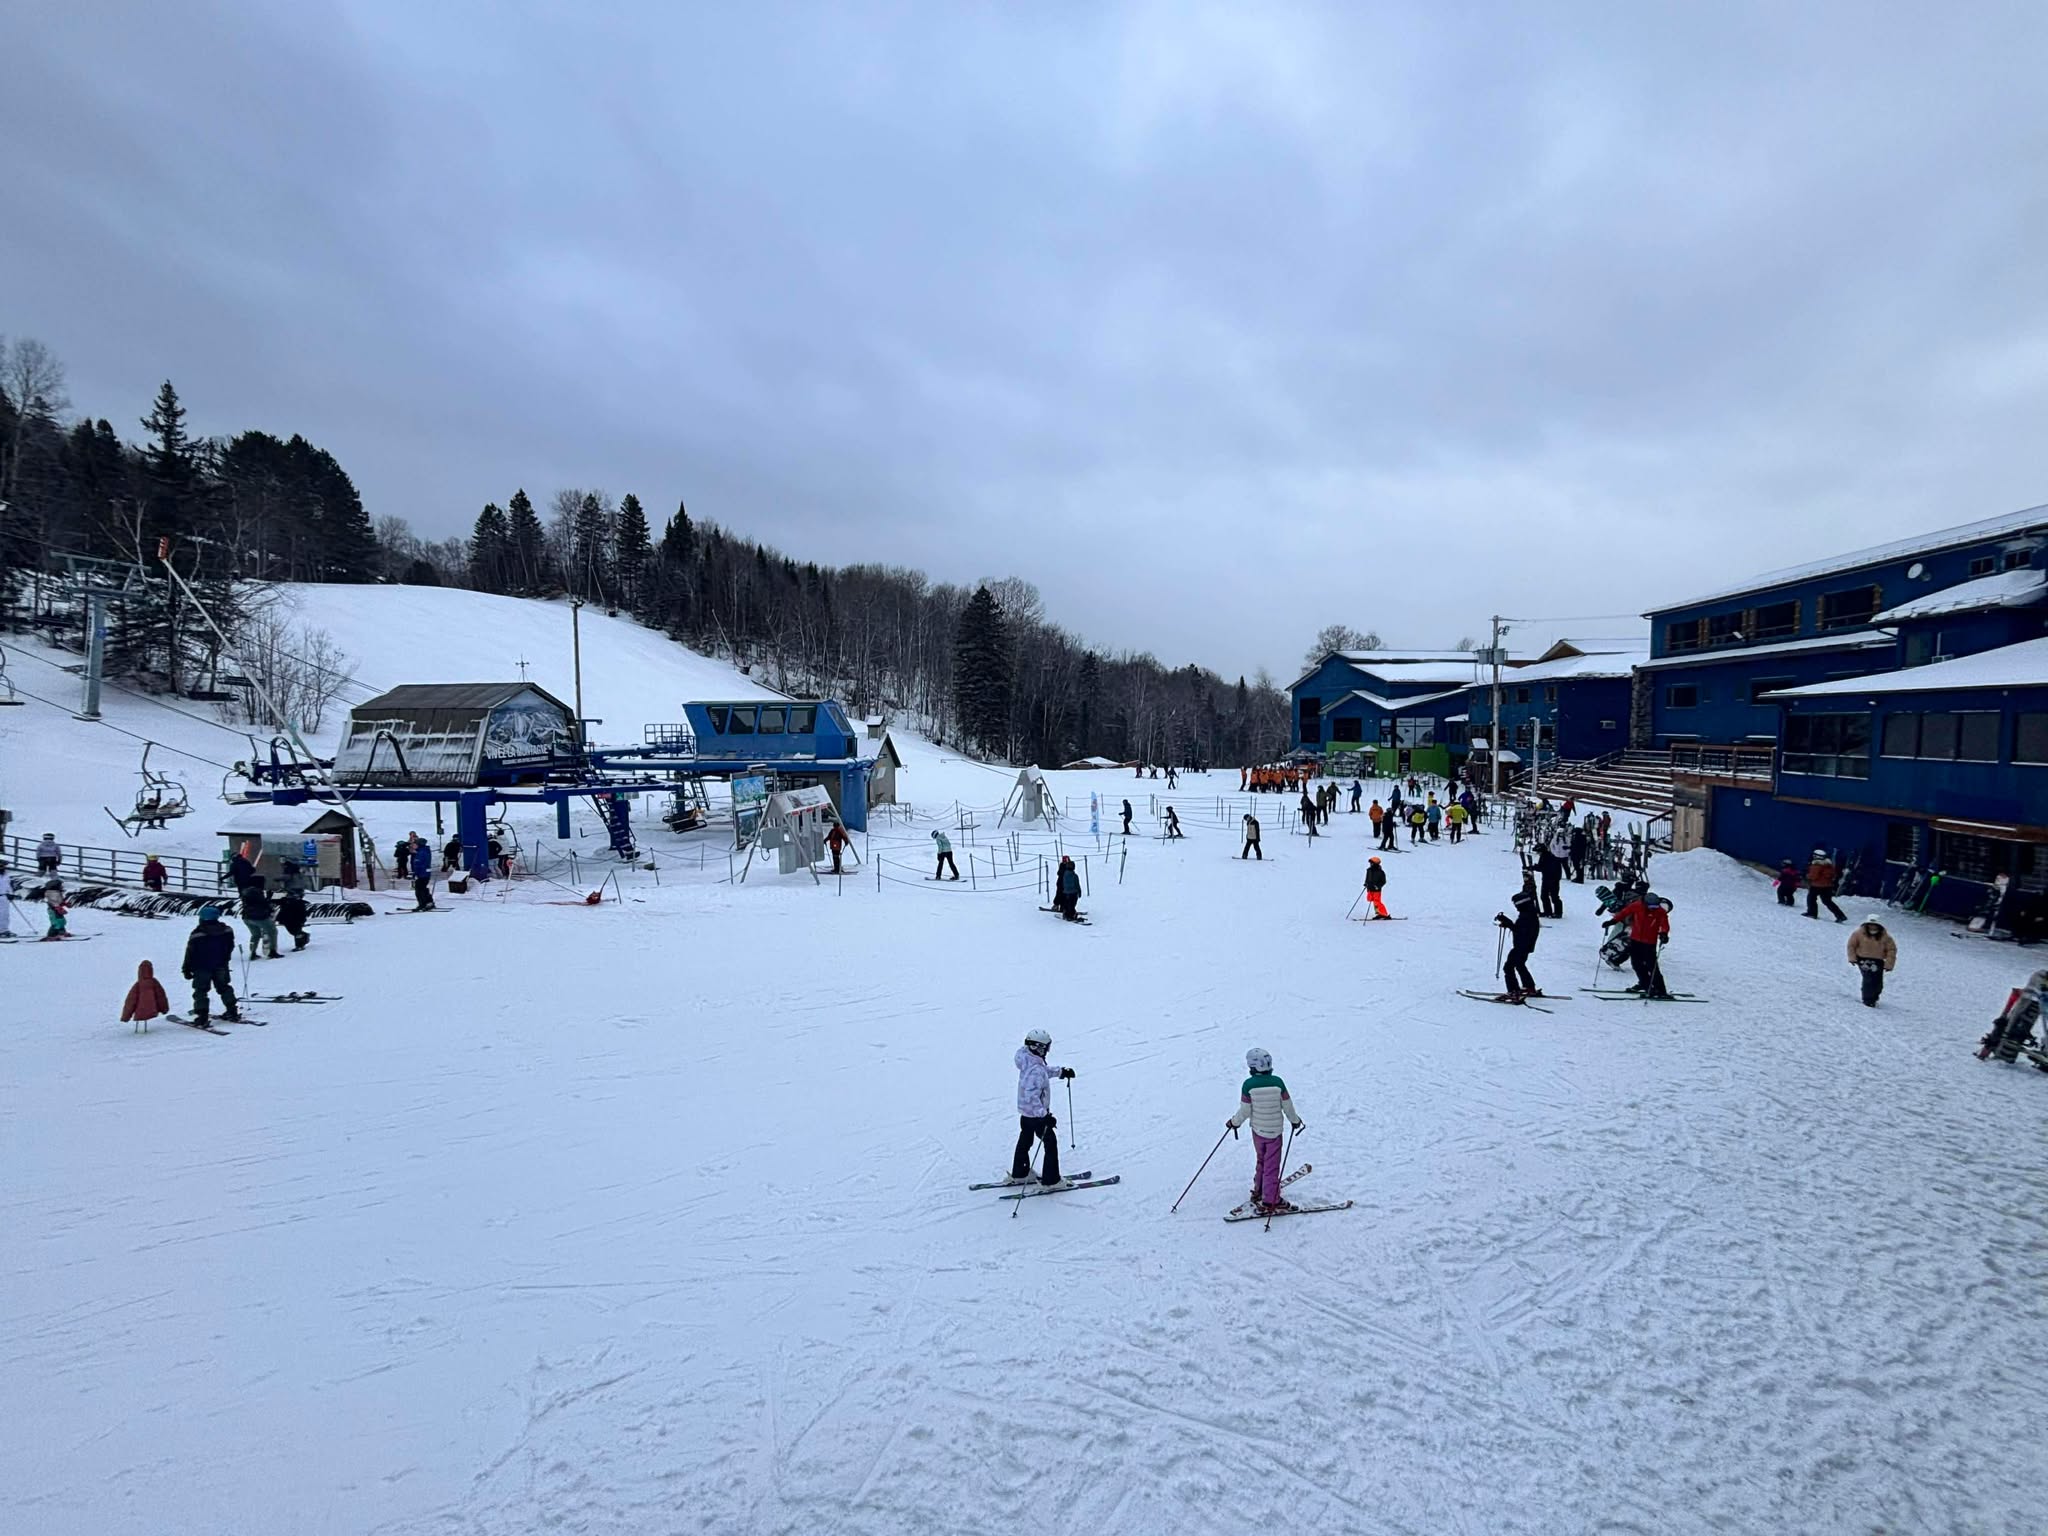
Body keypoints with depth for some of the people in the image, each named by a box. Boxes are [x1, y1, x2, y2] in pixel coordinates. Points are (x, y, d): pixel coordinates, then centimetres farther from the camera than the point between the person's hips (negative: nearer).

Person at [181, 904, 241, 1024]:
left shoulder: (197, 934, -15)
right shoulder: (226, 930, -2)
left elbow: (190, 953, -10)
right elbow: (230, 947, 10)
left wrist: (187, 969, 0)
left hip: (202, 968, -4)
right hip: (220, 967, 4)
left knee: (200, 991, 4)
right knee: (224, 987, 16)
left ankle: (201, 1015, -4)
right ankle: (232, 1011, 15)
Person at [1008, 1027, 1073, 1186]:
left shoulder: (1029, 1061, -4)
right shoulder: (1035, 1071, -34)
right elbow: (1032, 1096, -38)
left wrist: (1061, 1071, 18)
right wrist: (1044, 1116, -36)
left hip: (1025, 1111, 9)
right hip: (1036, 1114, -9)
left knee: (1025, 1141, 25)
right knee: (1050, 1144, 8)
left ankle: (1018, 1175, 41)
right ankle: (1050, 1181, 18)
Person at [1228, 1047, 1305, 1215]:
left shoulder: (1248, 1085, -16)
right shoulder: (1277, 1082, -14)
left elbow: (1245, 1111, -10)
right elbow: (1287, 1106, -4)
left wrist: (1234, 1122, 9)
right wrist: (1295, 1120, 15)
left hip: (1257, 1130, 1)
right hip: (1274, 1130, -1)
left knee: (1260, 1160, 23)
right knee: (1271, 1166, 6)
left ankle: (1258, 1190, 34)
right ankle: (1270, 1201, 9)